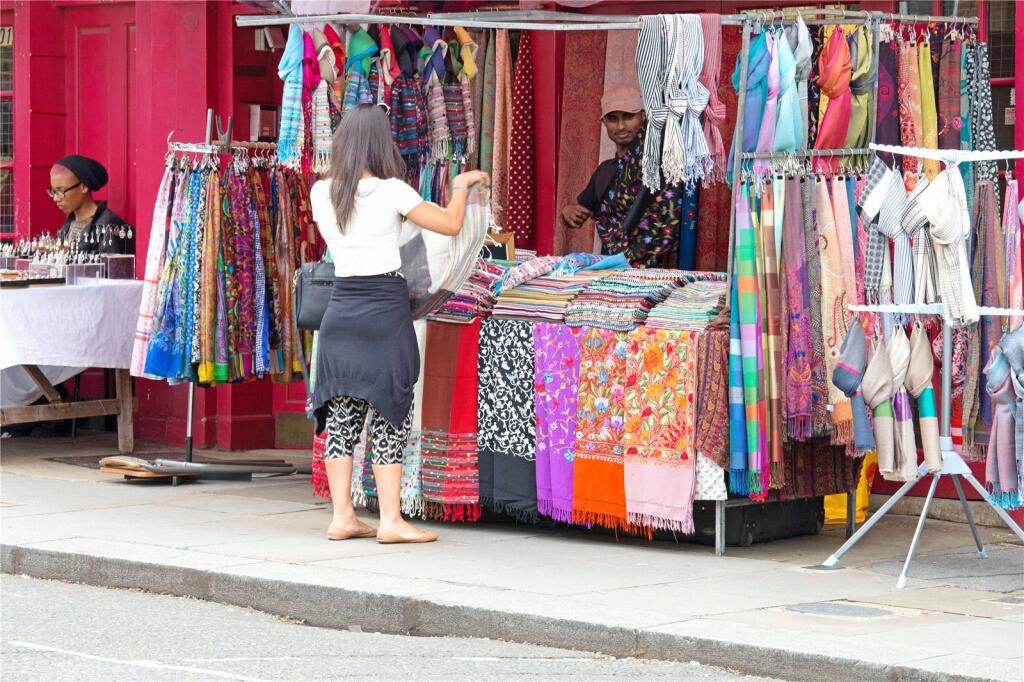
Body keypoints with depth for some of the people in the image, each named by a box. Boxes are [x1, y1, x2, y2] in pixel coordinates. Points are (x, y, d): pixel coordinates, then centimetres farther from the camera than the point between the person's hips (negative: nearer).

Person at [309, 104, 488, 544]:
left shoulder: (321, 193, 3)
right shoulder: (390, 192, -11)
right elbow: (451, 224, -4)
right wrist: (461, 185, 13)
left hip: (340, 307, 5)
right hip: (385, 309, -5)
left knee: (341, 415, 9)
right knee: (389, 416, 0)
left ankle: (342, 516, 11)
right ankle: (391, 520, 1)